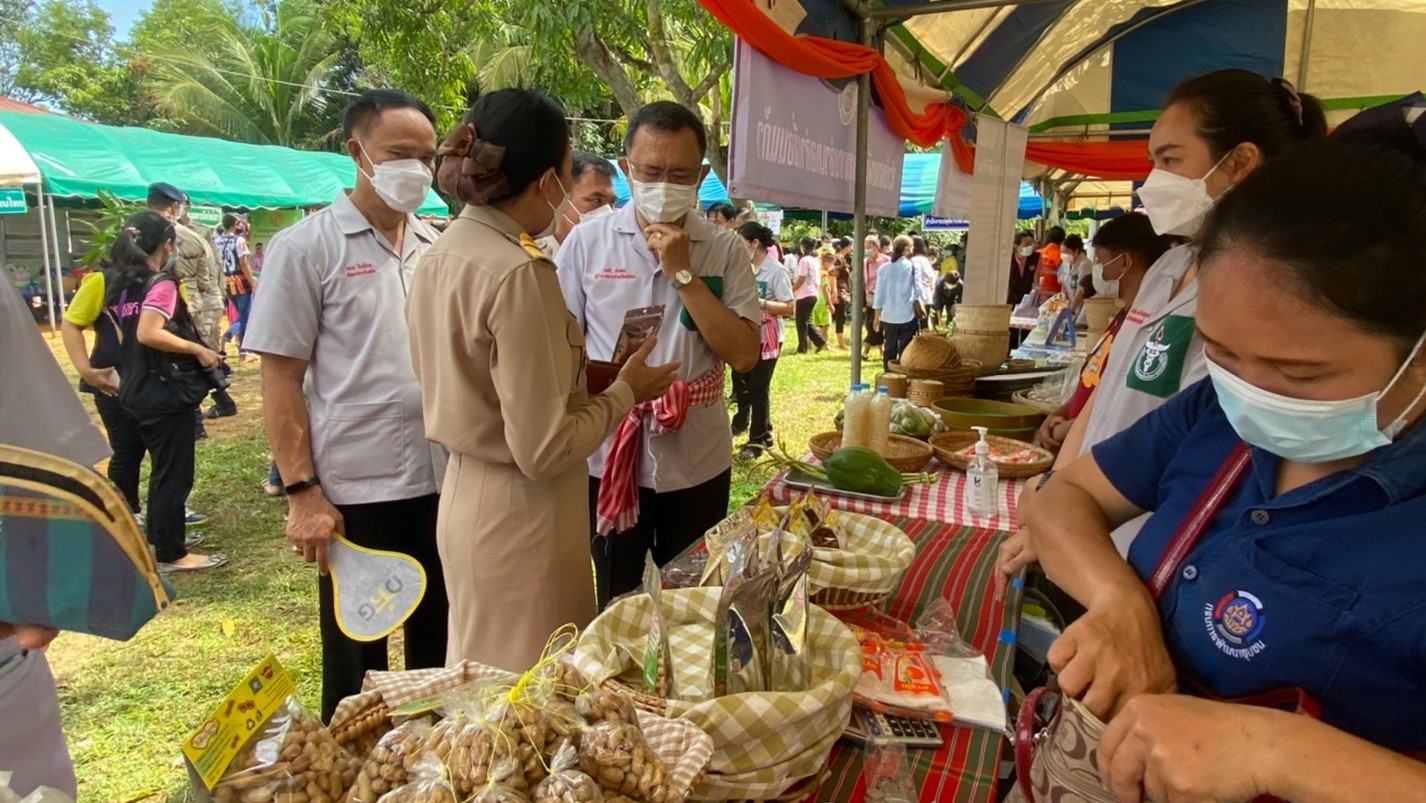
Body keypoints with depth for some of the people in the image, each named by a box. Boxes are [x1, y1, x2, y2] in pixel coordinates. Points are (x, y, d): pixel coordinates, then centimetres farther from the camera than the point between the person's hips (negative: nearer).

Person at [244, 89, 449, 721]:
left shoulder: (437, 248, 9)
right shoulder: (305, 248, -5)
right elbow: (280, 379, -7)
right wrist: (301, 493, -12)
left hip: (445, 483, 5)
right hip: (356, 493, -4)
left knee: (440, 654, 18)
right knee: (357, 669, 11)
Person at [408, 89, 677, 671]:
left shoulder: (440, 257, 4)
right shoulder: (519, 274, -22)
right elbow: (544, 451, -22)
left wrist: (586, 376, 9)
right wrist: (624, 393, -8)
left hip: (463, 494, 9)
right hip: (520, 516, -9)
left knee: (481, 688, 24)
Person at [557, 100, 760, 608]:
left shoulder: (725, 249, -3)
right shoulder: (587, 241, -3)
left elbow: (745, 355, -11)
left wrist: (683, 273, -17)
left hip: (698, 464, 1)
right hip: (609, 460, 0)